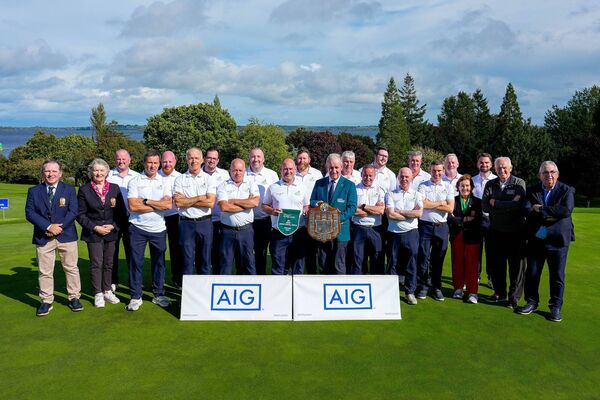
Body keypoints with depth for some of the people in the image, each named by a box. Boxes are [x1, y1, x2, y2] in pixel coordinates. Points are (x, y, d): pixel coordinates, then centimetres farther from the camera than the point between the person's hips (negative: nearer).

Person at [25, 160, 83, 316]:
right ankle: (46, 301, 17)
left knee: (71, 268, 7)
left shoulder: (69, 189, 2)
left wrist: (59, 227, -16)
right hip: (43, 237, 1)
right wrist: (48, 226, -16)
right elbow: (29, 213, -4)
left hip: (66, 235, 0)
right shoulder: (33, 191, 5)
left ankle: (74, 297, 19)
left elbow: (73, 212, -6)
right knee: (45, 272, 6)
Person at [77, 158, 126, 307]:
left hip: (111, 232, 2)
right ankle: (98, 294, 12)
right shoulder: (84, 190, -1)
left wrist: (113, 226, -8)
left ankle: (107, 291, 22)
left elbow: (122, 212, 5)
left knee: (108, 263, 10)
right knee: (96, 264, 0)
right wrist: (95, 227, -11)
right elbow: (80, 214, -2)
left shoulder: (115, 188, 4)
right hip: (93, 234, -2)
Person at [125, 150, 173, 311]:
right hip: (138, 228, -2)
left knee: (158, 262, 10)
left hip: (158, 229, 2)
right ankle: (135, 297, 12)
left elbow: (168, 204, -10)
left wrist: (145, 201, -12)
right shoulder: (135, 181, 0)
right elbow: (133, 206, -12)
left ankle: (158, 294, 23)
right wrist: (158, 205, -10)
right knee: (136, 262, 2)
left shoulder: (164, 182, 5)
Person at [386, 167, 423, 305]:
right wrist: (410, 215, -7)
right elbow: (390, 214, -9)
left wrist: (399, 211, -8)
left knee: (411, 264, 4)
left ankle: (410, 292, 15)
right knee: (393, 263, 6)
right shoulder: (391, 194, 4)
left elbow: (419, 213, -9)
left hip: (411, 233, 1)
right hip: (394, 233, 0)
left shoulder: (417, 195, 7)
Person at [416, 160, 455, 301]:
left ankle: (437, 287, 20)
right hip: (425, 225, -1)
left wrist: (430, 204, -9)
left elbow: (450, 208, -5)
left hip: (441, 226, 2)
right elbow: (422, 204, -13)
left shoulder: (448, 187, 7)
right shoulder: (423, 186, 3)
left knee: (438, 259, 8)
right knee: (423, 257, 0)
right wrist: (440, 203, -6)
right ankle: (423, 286, 12)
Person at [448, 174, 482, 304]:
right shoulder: (453, 200, 8)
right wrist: (464, 219, -14)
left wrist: (459, 221, -11)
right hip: (457, 236, 1)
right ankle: (458, 289, 17)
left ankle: (472, 293, 0)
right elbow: (450, 218, -4)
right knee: (457, 262, 5)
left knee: (471, 263, -3)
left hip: (472, 236, -1)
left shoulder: (477, 202, 7)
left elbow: (478, 221, -4)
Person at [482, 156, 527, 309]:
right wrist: (507, 205, -14)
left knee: (516, 265, 3)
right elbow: (485, 207, -6)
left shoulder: (519, 183, -5)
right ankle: (499, 293, 27)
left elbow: (518, 205, -20)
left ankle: (514, 297, 15)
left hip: (516, 232, -3)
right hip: (496, 231, 4)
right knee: (497, 264, 12)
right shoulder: (490, 185, 5)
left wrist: (495, 203, -12)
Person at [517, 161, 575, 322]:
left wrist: (541, 209, -16)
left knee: (557, 275, 6)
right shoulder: (532, 191, 4)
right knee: (531, 273, 10)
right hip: (536, 239, 2)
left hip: (557, 240, -2)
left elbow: (566, 210, -19)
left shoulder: (566, 191, -2)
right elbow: (527, 210, -10)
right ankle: (532, 302, 25)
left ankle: (556, 307, 19)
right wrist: (548, 215, -20)